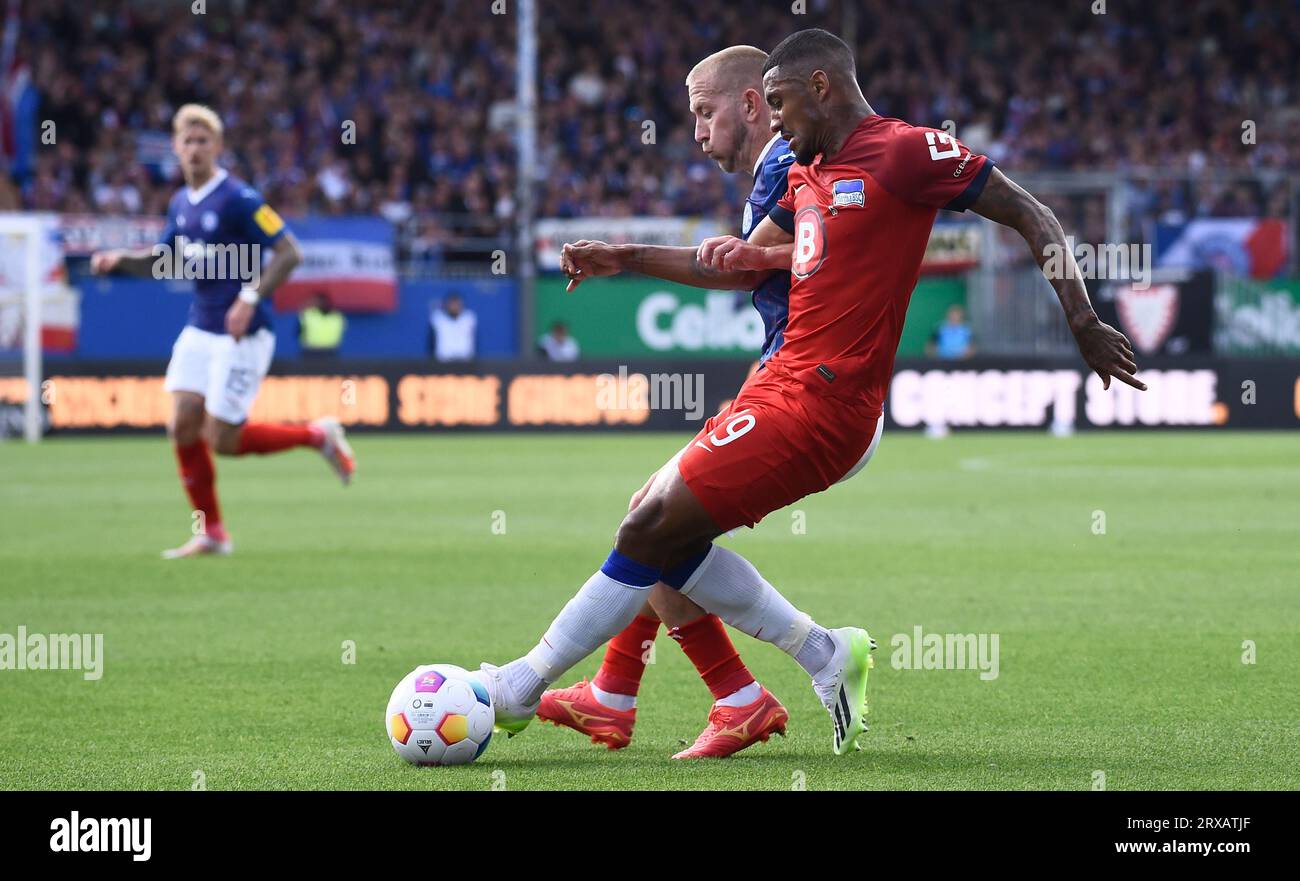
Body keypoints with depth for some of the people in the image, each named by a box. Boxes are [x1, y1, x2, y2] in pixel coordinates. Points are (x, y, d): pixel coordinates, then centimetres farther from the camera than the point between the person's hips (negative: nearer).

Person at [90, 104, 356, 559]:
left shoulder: (238, 199, -15)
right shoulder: (181, 203, 8)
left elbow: (289, 252, -17)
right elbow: (162, 258, 21)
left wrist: (251, 298, -25)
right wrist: (119, 260, 2)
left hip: (242, 334, -7)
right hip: (200, 329, 7)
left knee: (222, 440, -7)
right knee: (182, 425, -2)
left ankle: (319, 436, 14)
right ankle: (211, 533, 9)